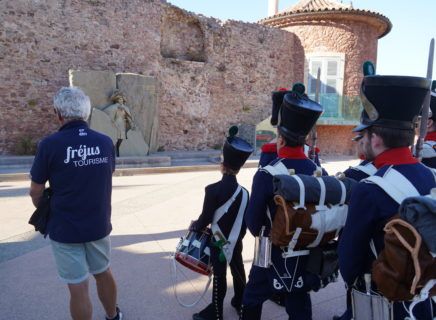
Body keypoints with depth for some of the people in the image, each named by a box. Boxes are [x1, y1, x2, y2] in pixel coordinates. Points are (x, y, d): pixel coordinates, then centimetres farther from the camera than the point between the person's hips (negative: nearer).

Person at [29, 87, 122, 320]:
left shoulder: (50, 144, -16)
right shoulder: (105, 142, -4)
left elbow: (35, 192, -7)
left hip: (65, 229, -4)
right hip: (99, 224, 5)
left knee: (78, 287, 9)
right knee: (104, 273, 23)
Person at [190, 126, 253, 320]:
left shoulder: (213, 189, -22)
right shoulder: (244, 193, -6)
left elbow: (206, 218, -15)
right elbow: (244, 223, 2)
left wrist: (194, 227, 5)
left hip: (219, 242, -5)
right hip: (236, 242, 5)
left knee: (219, 277, 6)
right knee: (238, 273, 19)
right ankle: (241, 303, 37)